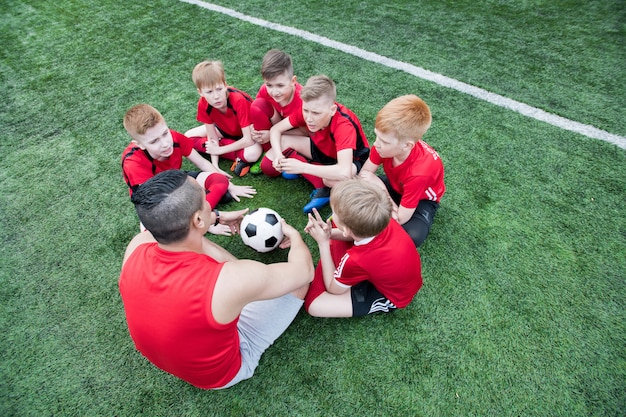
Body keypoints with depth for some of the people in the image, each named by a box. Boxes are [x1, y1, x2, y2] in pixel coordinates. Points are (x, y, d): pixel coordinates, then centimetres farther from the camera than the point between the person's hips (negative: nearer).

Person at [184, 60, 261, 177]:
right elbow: (212, 138, -15)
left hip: (249, 130, -6)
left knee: (253, 153, -40)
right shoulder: (203, 104, -22)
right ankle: (239, 157, -15)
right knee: (188, 137, -7)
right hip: (226, 129, 7)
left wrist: (219, 150, -25)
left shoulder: (239, 100, -35)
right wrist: (215, 166, -25)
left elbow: (249, 140, -34)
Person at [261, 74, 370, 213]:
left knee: (332, 179, -44)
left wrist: (302, 167, -47)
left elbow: (344, 173, -51)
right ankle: (321, 185, -9)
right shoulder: (307, 111, -22)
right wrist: (278, 155, -31)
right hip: (322, 149, 6)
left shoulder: (344, 126, -38)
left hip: (352, 159, -5)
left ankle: (327, 189, -6)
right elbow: (275, 130, -12)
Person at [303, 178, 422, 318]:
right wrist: (330, 233, -19)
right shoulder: (383, 221, -26)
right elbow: (356, 234, 0)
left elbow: (333, 289, -17)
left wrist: (323, 242, -20)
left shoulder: (356, 260, -41)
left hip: (392, 297, -6)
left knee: (313, 305, -14)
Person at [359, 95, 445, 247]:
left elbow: (400, 219, -32)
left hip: (422, 199, -4)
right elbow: (364, 175, -20)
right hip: (396, 185, 4)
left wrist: (379, 186, -27)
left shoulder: (419, 172, -40)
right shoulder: (384, 144, -28)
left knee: (412, 237, -33)